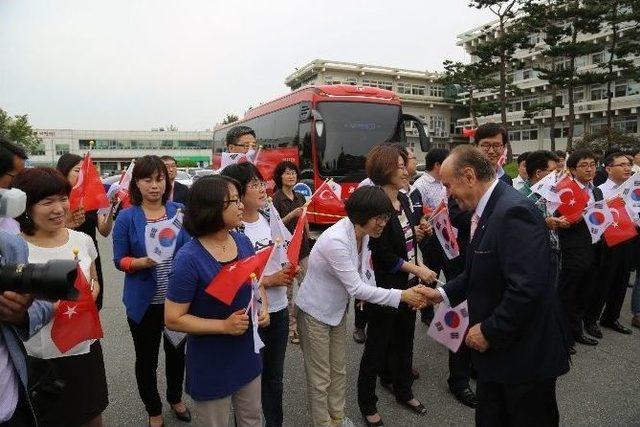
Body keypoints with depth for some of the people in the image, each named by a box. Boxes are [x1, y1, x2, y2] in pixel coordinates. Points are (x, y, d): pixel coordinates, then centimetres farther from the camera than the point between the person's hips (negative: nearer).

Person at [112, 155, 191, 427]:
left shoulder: (179, 211, -4)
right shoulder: (127, 217, -10)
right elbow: (119, 260, -7)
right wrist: (144, 262, -24)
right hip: (144, 301, -2)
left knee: (176, 351, 21)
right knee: (146, 358, 15)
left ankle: (176, 398, 47)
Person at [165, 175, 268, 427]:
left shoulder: (243, 242, -6)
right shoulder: (189, 259, -25)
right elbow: (173, 319, -19)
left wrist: (263, 308, -9)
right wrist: (224, 325, -26)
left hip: (247, 353, 6)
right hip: (211, 365, -5)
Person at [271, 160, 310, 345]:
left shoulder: (300, 197, 11)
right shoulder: (276, 198, -7)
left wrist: (308, 242, 19)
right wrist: (292, 215, -22)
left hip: (303, 248, 6)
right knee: (288, 290, 2)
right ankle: (291, 326, 13)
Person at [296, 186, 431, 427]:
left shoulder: (362, 234, -7)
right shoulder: (336, 240, -33)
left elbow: (363, 272, 4)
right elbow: (356, 289, -30)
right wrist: (401, 295, -27)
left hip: (338, 309, 8)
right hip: (315, 312, -8)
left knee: (339, 370, 20)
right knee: (320, 378, 7)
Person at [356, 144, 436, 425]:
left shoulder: (403, 200, 6)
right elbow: (383, 255, -21)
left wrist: (416, 235, 0)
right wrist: (417, 269, -18)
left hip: (407, 285, 8)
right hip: (383, 288, -8)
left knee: (404, 339, 21)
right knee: (377, 345, 8)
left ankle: (403, 391, 42)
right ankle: (367, 403, 28)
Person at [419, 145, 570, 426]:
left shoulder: (514, 212, -25)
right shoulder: (488, 210, 6)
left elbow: (527, 287, -31)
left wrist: (490, 331, -21)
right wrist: (443, 294, 7)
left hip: (526, 353, -9)